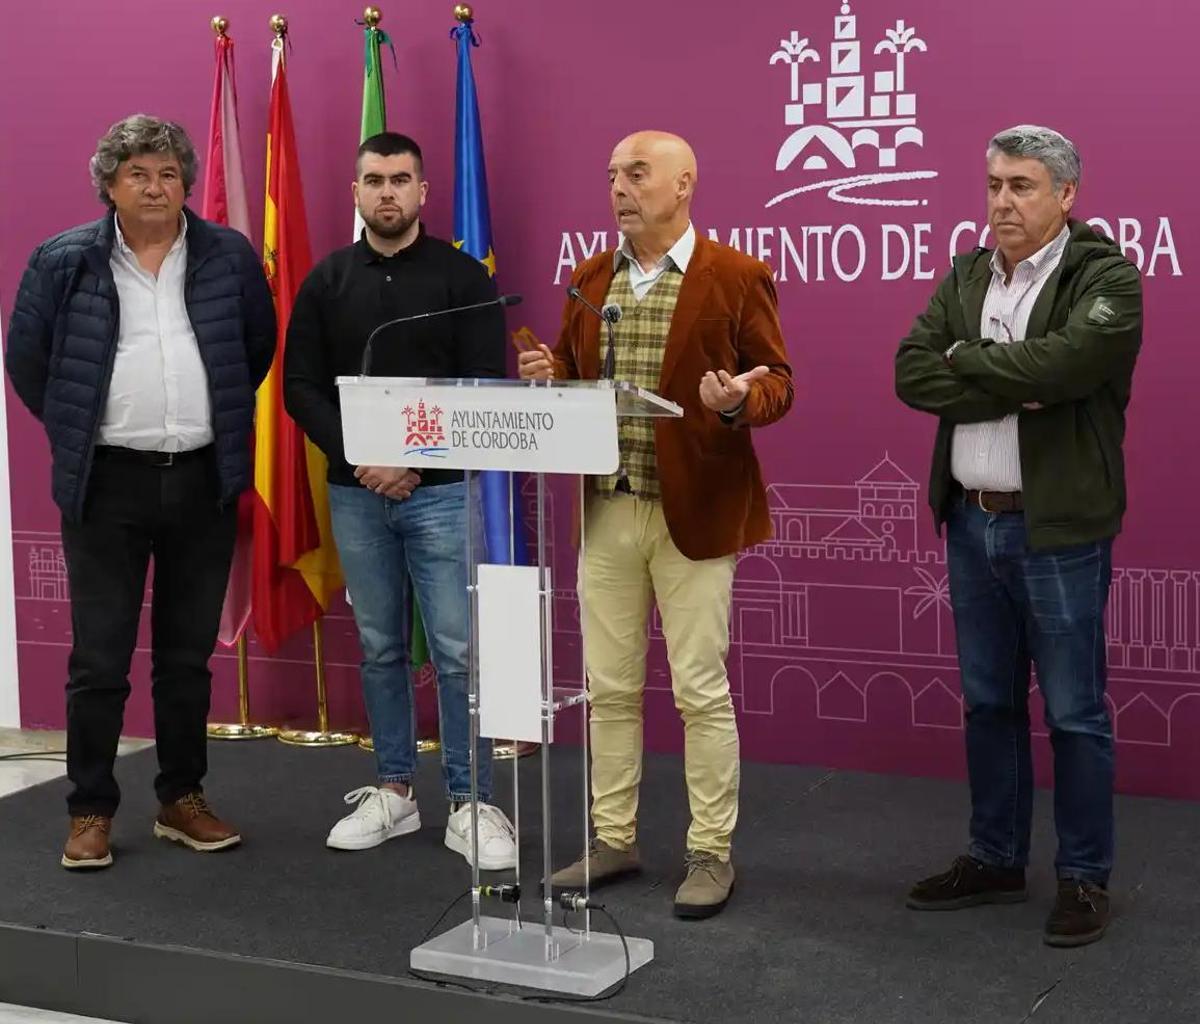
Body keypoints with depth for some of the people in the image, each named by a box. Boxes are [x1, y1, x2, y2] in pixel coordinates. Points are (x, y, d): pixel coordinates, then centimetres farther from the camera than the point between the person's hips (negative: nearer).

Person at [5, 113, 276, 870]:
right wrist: (74, 430, 7)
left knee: (189, 653, 11)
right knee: (100, 658, 2)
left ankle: (184, 799, 23)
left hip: (203, 479, 2)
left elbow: (260, 345, 16)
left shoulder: (230, 256, 3)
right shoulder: (64, 262, -2)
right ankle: (91, 811, 12)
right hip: (109, 482, -2)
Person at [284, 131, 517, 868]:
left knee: (458, 649, -4)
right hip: (355, 494, 3)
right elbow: (301, 386, 4)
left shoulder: (461, 276, -2)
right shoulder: (327, 281, 7)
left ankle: (472, 804, 4)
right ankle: (394, 792, 22)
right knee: (381, 648, 11)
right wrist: (357, 458, -11)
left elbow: (487, 387, -7)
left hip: (441, 491, -3)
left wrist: (416, 462, -15)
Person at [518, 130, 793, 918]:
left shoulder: (735, 277, -5)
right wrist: (549, 375, -6)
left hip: (693, 513, -5)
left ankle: (712, 853, 13)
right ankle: (614, 839, 24)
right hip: (604, 513, 5)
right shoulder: (589, 279, 10)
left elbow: (778, 380, -4)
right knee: (610, 688, 11)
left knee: (702, 690, 2)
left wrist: (739, 401, -25)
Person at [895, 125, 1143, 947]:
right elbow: (912, 373, -4)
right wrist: (1017, 388, -17)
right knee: (989, 703, 15)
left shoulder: (1106, 278, -8)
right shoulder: (967, 277, 10)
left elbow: (1063, 361, -27)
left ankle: (1085, 878, 14)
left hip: (1057, 527, -6)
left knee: (1075, 712, 2)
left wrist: (965, 360, -11)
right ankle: (996, 861, 27)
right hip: (971, 520, 6)